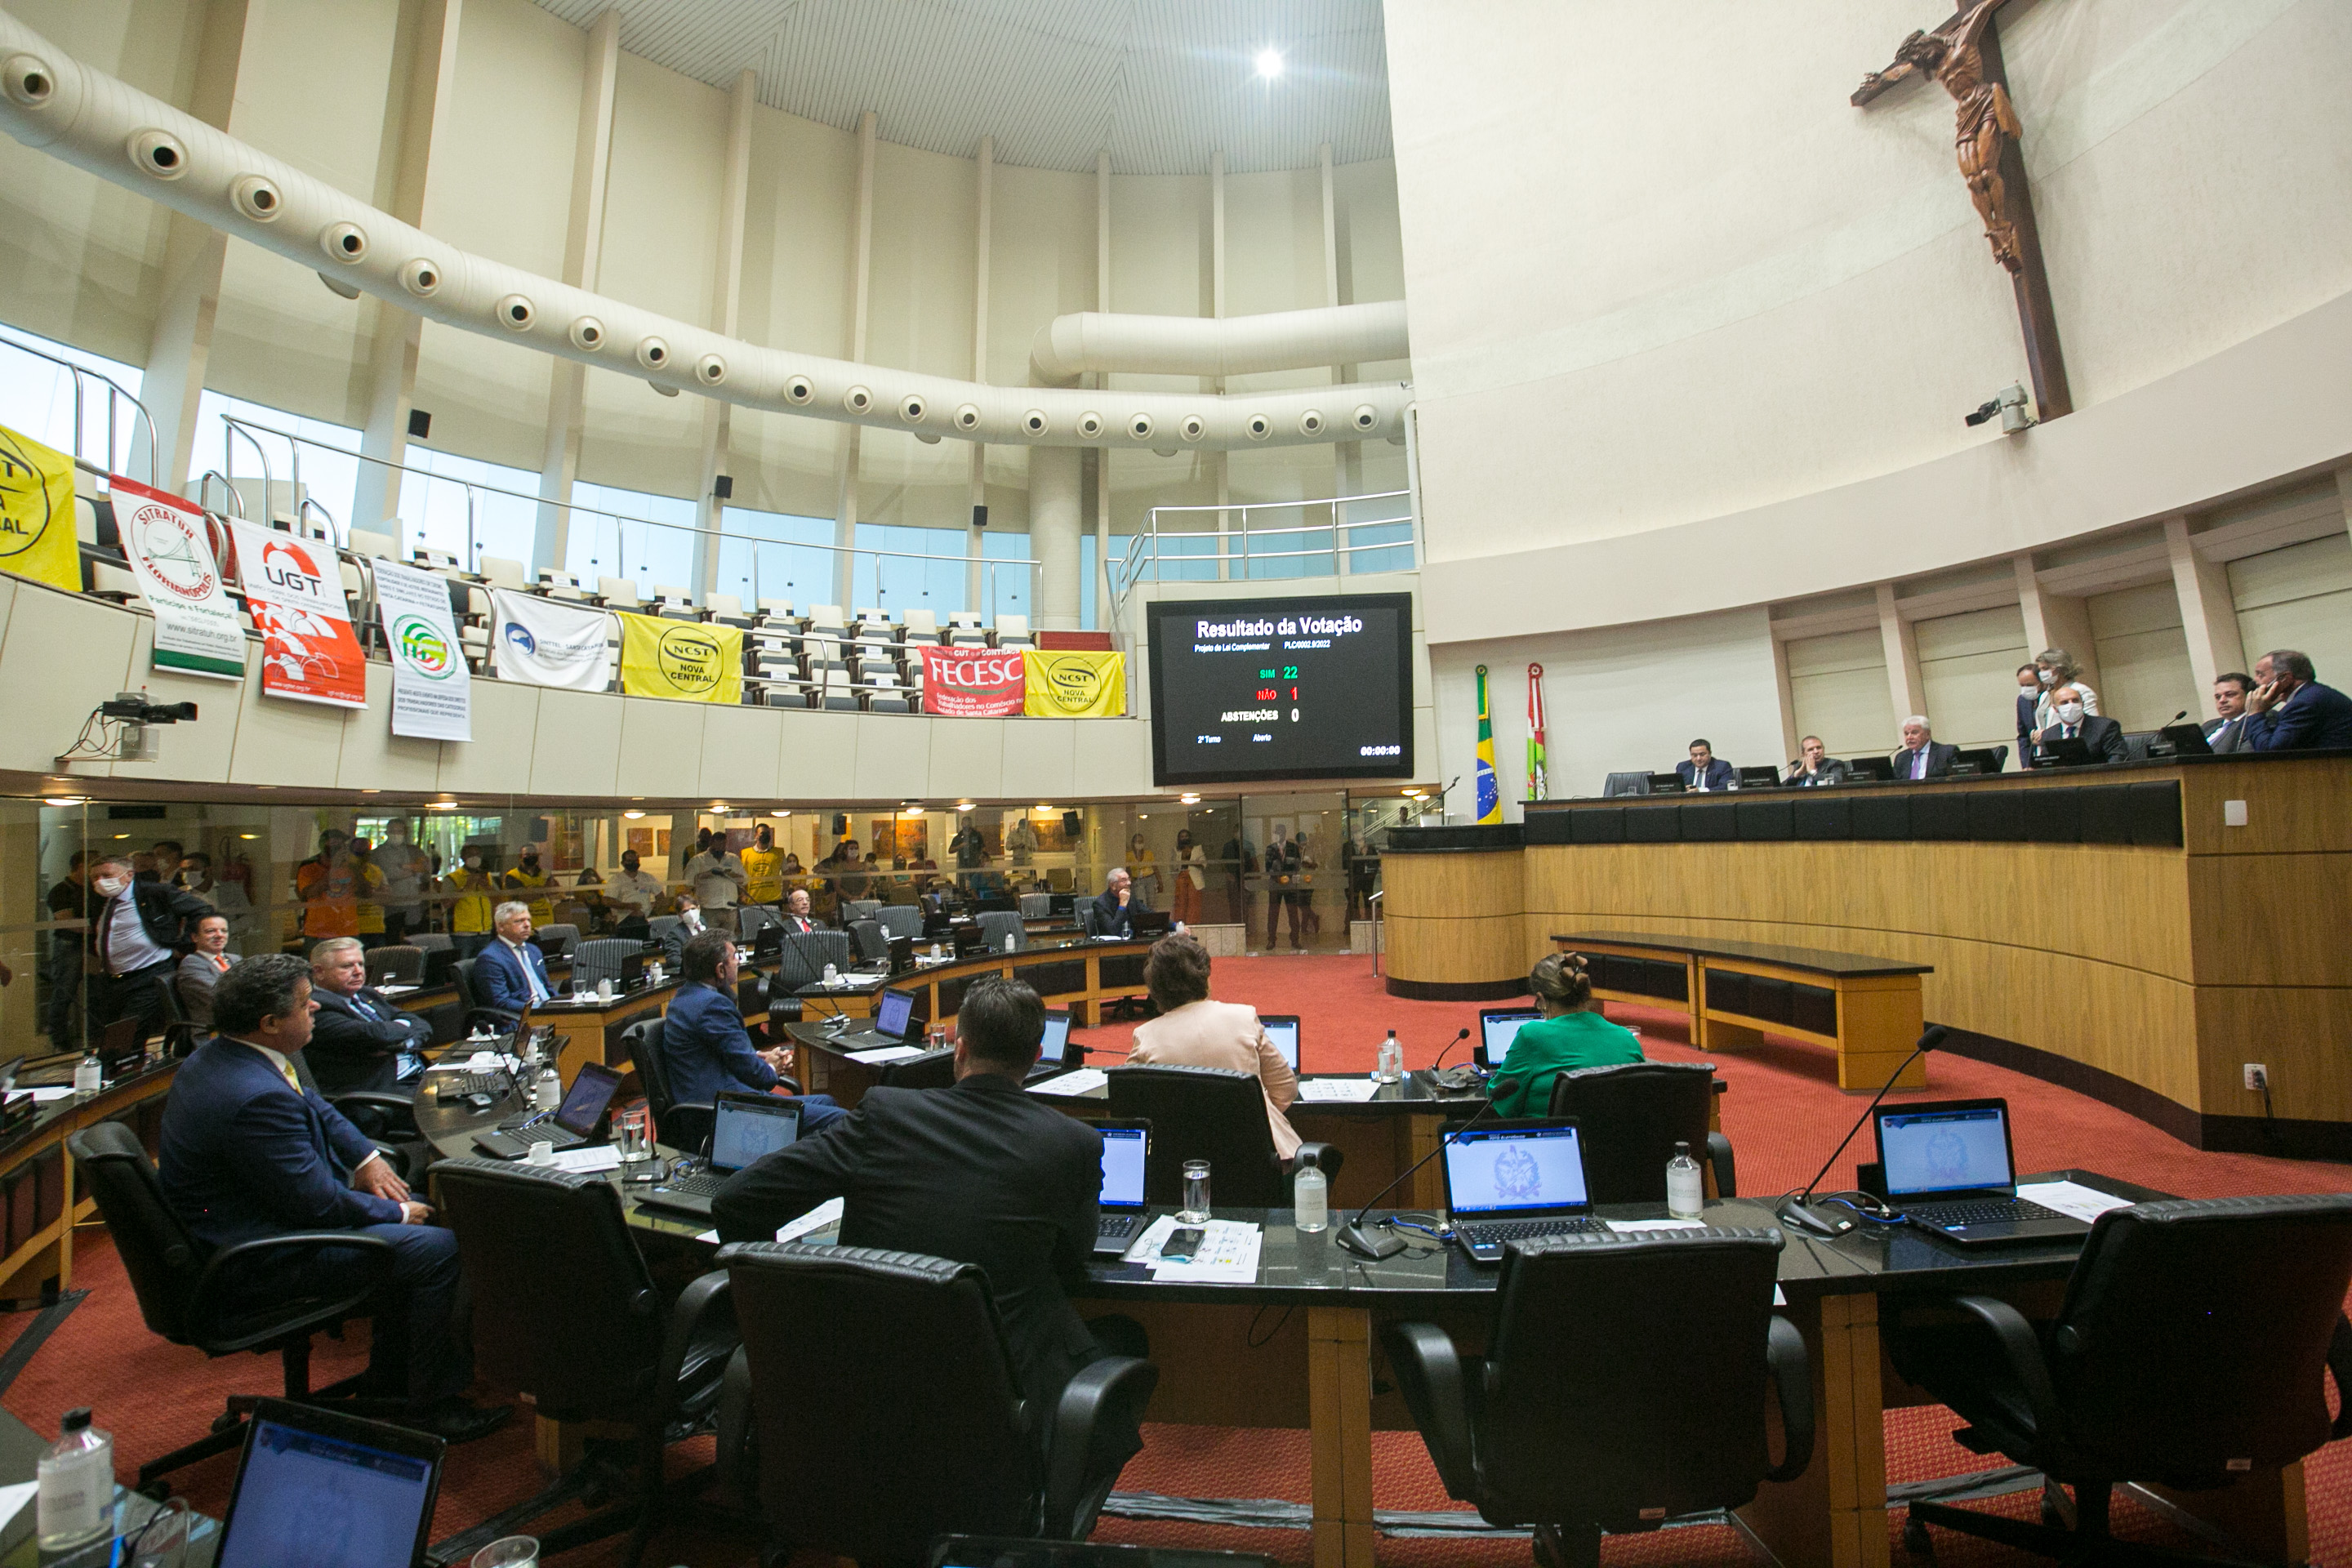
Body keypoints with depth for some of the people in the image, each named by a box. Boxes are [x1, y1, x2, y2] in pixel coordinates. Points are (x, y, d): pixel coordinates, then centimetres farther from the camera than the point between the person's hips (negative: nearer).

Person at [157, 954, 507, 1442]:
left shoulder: (217, 1054, 1)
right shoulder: (256, 1097, -32)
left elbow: (314, 1105, 14)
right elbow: (318, 1203, -26)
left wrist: (366, 1158, 3)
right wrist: (398, 1212, -11)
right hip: (253, 1267, -11)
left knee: (408, 1215, 17)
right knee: (438, 1247, -16)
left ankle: (390, 1378, 27)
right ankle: (434, 1407, 2)